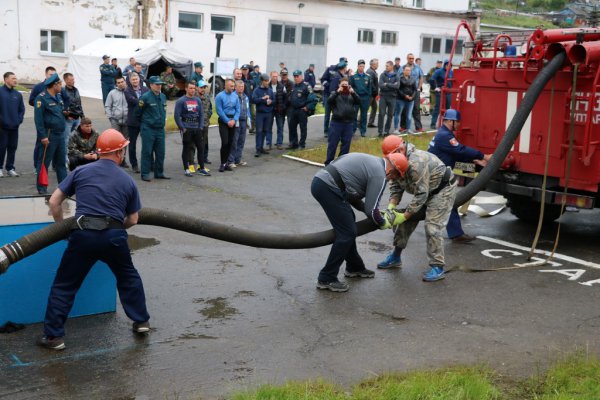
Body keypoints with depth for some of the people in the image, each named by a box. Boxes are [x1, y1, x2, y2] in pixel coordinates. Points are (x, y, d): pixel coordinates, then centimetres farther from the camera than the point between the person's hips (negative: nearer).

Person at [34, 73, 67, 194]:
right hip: (48, 135, -8)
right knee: (44, 163, -1)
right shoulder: (42, 98, -13)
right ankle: (42, 189, 5)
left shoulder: (59, 97, 13)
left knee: (61, 162, 14)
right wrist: (43, 136, -21)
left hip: (60, 134, 8)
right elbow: (38, 118, -18)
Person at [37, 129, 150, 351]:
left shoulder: (81, 172, 9)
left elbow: (54, 202, 8)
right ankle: (141, 321, 31)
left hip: (83, 235, -1)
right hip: (114, 237, 1)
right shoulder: (127, 181, 11)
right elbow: (132, 220, 14)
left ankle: (53, 336, 11)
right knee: (128, 277, 26)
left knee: (64, 285, 10)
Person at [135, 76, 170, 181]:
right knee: (147, 152, -2)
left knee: (160, 152, 9)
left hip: (160, 129, 6)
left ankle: (159, 173, 20)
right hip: (148, 129, -6)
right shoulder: (145, 97, -11)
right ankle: (145, 174, 5)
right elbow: (138, 112, -3)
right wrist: (143, 122, 6)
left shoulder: (163, 96, 10)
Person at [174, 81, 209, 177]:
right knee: (187, 148, 3)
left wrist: (201, 127, 3)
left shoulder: (198, 100, 9)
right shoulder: (181, 101, -5)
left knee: (201, 148, 4)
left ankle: (202, 168, 14)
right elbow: (177, 116, -8)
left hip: (197, 128, 5)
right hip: (186, 129, -5)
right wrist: (182, 128, -11)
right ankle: (186, 169, 12)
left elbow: (201, 114, 12)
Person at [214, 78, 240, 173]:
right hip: (223, 121, -5)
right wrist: (227, 121, -13)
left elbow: (238, 109, 6)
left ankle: (225, 162, 16)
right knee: (225, 142, -12)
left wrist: (234, 120, -8)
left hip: (233, 121, 5)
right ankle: (222, 164, -4)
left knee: (230, 142, 7)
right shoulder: (220, 96, -7)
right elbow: (220, 111, -10)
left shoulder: (235, 96, 6)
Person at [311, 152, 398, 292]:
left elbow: (351, 193, 27)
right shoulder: (379, 175, -4)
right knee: (347, 234, -2)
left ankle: (354, 267, 36)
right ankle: (326, 279, 5)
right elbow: (371, 210, -4)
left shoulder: (370, 161, 23)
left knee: (348, 224, 22)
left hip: (319, 181, 10)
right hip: (328, 188, -10)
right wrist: (383, 222, 15)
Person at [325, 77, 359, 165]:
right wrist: (337, 92, -19)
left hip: (349, 123, 3)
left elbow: (358, 102, -2)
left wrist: (353, 93, -15)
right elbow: (329, 100, -10)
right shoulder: (335, 94, 8)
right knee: (332, 143, -1)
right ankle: (328, 163, 4)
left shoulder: (351, 95, 13)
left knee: (346, 143, 7)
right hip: (336, 122, -3)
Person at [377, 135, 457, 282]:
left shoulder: (416, 163, -36)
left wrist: (404, 215, -29)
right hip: (425, 190, 9)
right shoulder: (396, 161, -8)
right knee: (407, 221, 7)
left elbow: (421, 195, -33)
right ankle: (395, 257, 19)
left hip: (443, 189, -9)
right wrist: (391, 206, -20)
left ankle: (438, 267, -10)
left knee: (432, 226, -17)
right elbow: (395, 186, -3)